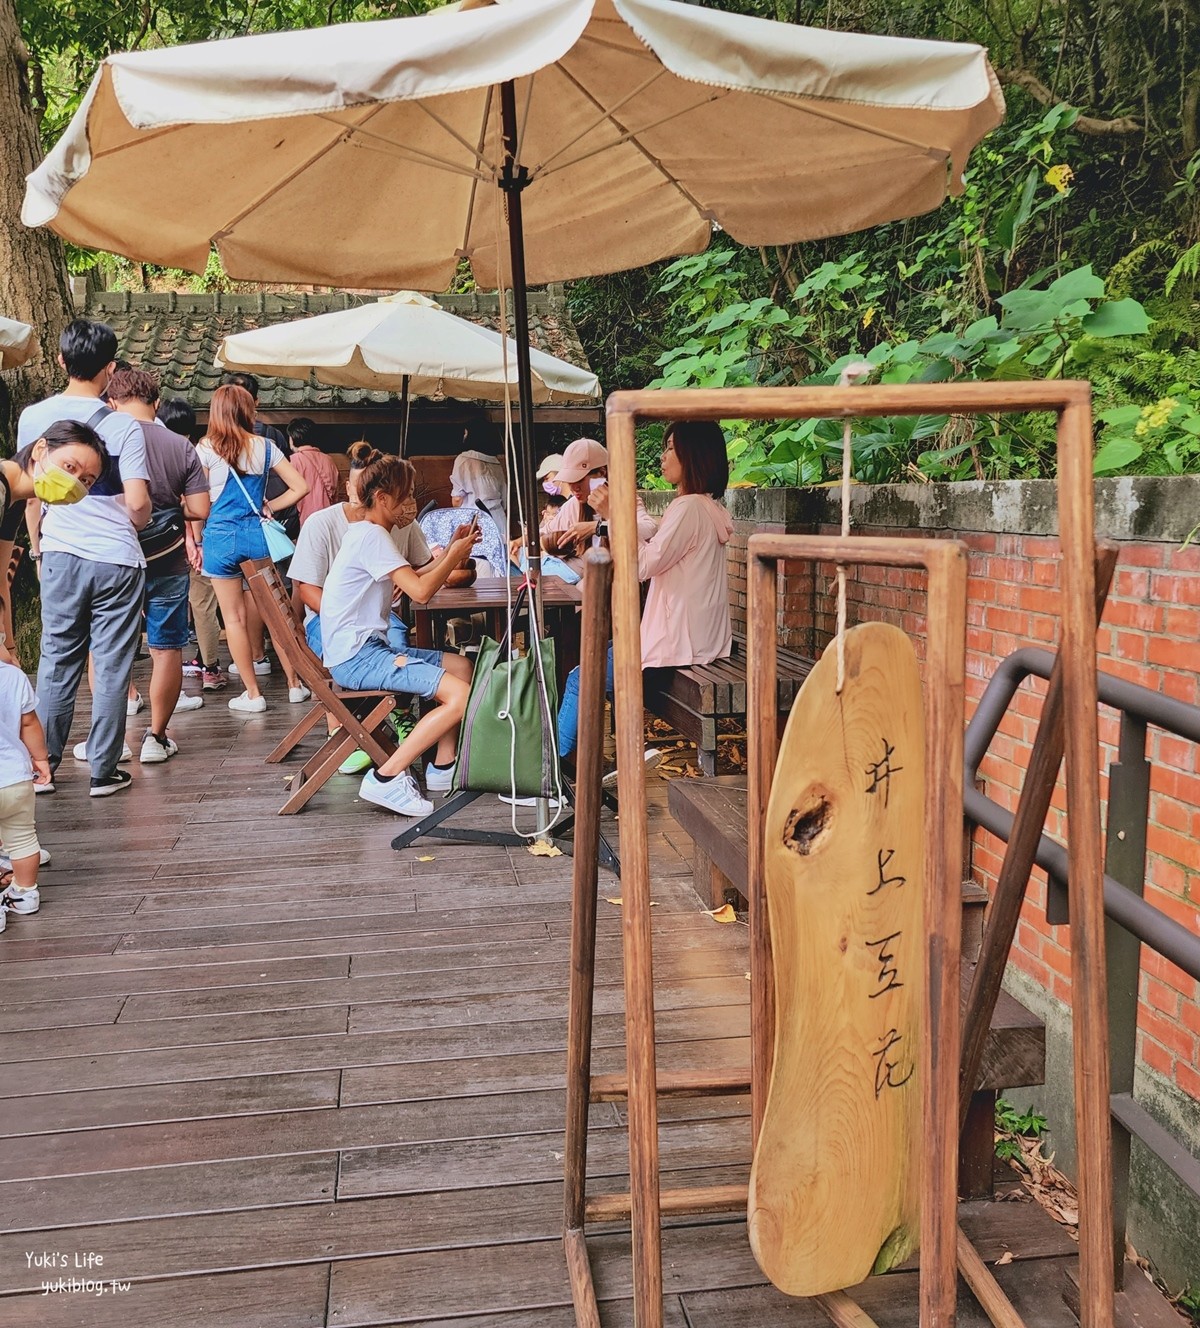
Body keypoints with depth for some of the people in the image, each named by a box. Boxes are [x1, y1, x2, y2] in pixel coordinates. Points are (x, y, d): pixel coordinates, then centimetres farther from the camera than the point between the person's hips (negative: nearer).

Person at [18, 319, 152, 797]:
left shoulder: (33, 417, 0)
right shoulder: (123, 426, -9)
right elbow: (138, 503, -15)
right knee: (111, 667, 5)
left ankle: (43, 768, 19)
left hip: (60, 555, 3)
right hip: (117, 559, -3)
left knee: (56, 662, 13)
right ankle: (103, 772, 11)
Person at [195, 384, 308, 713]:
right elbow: (300, 487, 4)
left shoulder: (206, 448, -4)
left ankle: (253, 694, 7)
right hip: (257, 533, 2)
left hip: (221, 535, -2)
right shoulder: (265, 447, 4)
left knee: (234, 618, 4)